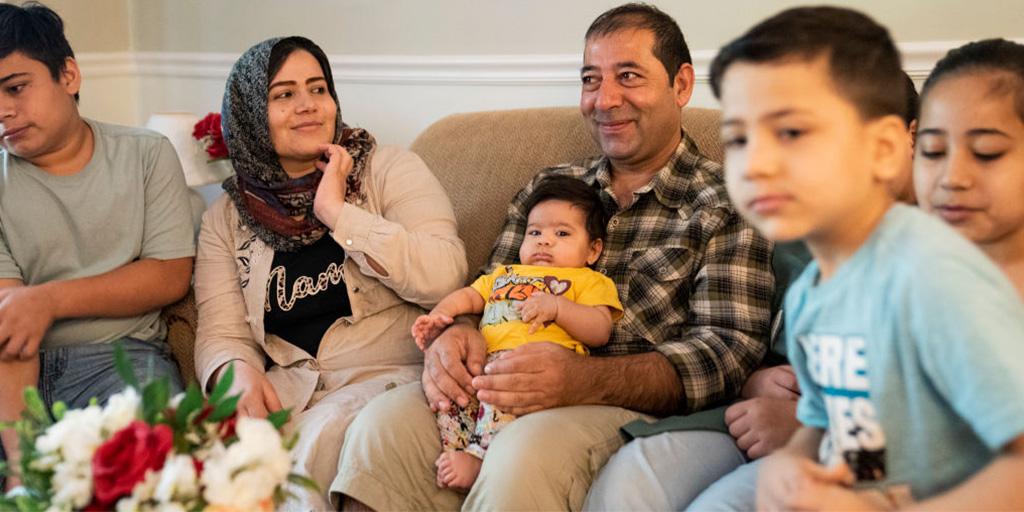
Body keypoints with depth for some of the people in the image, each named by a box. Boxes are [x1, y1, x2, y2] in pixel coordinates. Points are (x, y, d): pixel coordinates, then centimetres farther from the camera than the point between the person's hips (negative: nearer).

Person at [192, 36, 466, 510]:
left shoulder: (390, 169, 3)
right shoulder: (227, 216, 12)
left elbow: (442, 276, -14)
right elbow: (222, 334, 4)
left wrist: (337, 212, -12)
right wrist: (237, 372, -20)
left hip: (388, 374, -2)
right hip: (288, 384, 3)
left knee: (316, 440, -32)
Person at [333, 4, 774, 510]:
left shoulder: (724, 206, 1)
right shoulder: (547, 188, 18)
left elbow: (728, 350, -9)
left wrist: (587, 379, -25)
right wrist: (456, 333, -10)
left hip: (634, 406, -4)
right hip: (517, 392, 5)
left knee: (522, 454, -37)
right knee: (382, 421, -24)